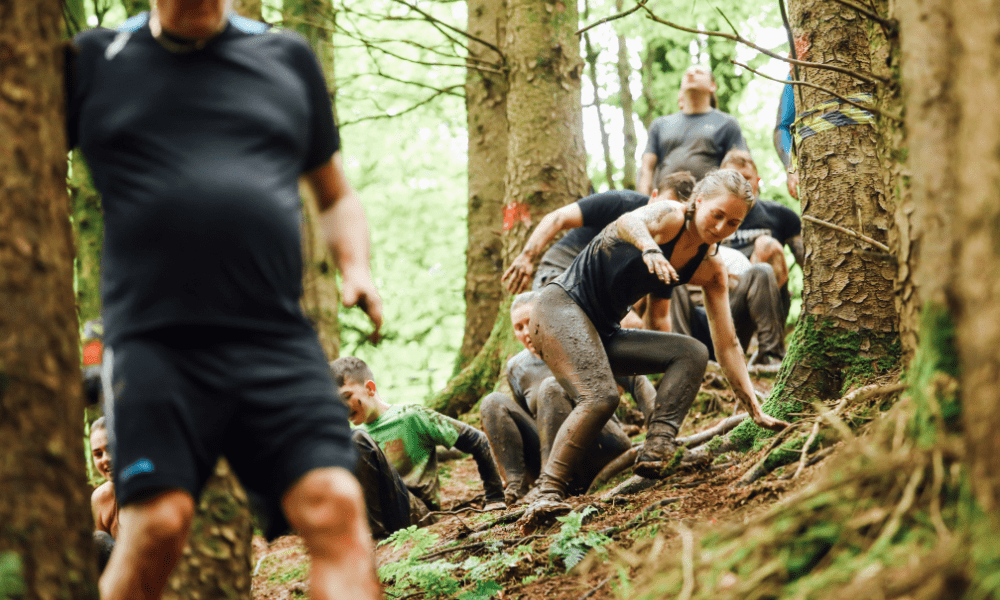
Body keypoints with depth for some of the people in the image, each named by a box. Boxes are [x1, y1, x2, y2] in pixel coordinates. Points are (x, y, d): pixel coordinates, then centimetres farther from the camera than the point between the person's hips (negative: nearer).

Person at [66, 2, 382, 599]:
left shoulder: (289, 58, 18)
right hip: (155, 342, -2)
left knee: (337, 508, -15)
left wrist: (357, 269, 10)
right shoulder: (93, 62, 13)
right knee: (157, 522, -16)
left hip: (280, 345, 2)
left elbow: (335, 194, 26)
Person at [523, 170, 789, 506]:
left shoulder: (710, 272, 6)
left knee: (692, 353, -9)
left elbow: (727, 344, 6)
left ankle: (656, 451, -24)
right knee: (601, 396, -29)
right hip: (562, 306, -8)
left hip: (603, 334, 8)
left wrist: (755, 410, -2)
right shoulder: (670, 218, -13)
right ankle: (547, 490, -24)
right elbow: (629, 222, -37)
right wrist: (650, 249, -61)